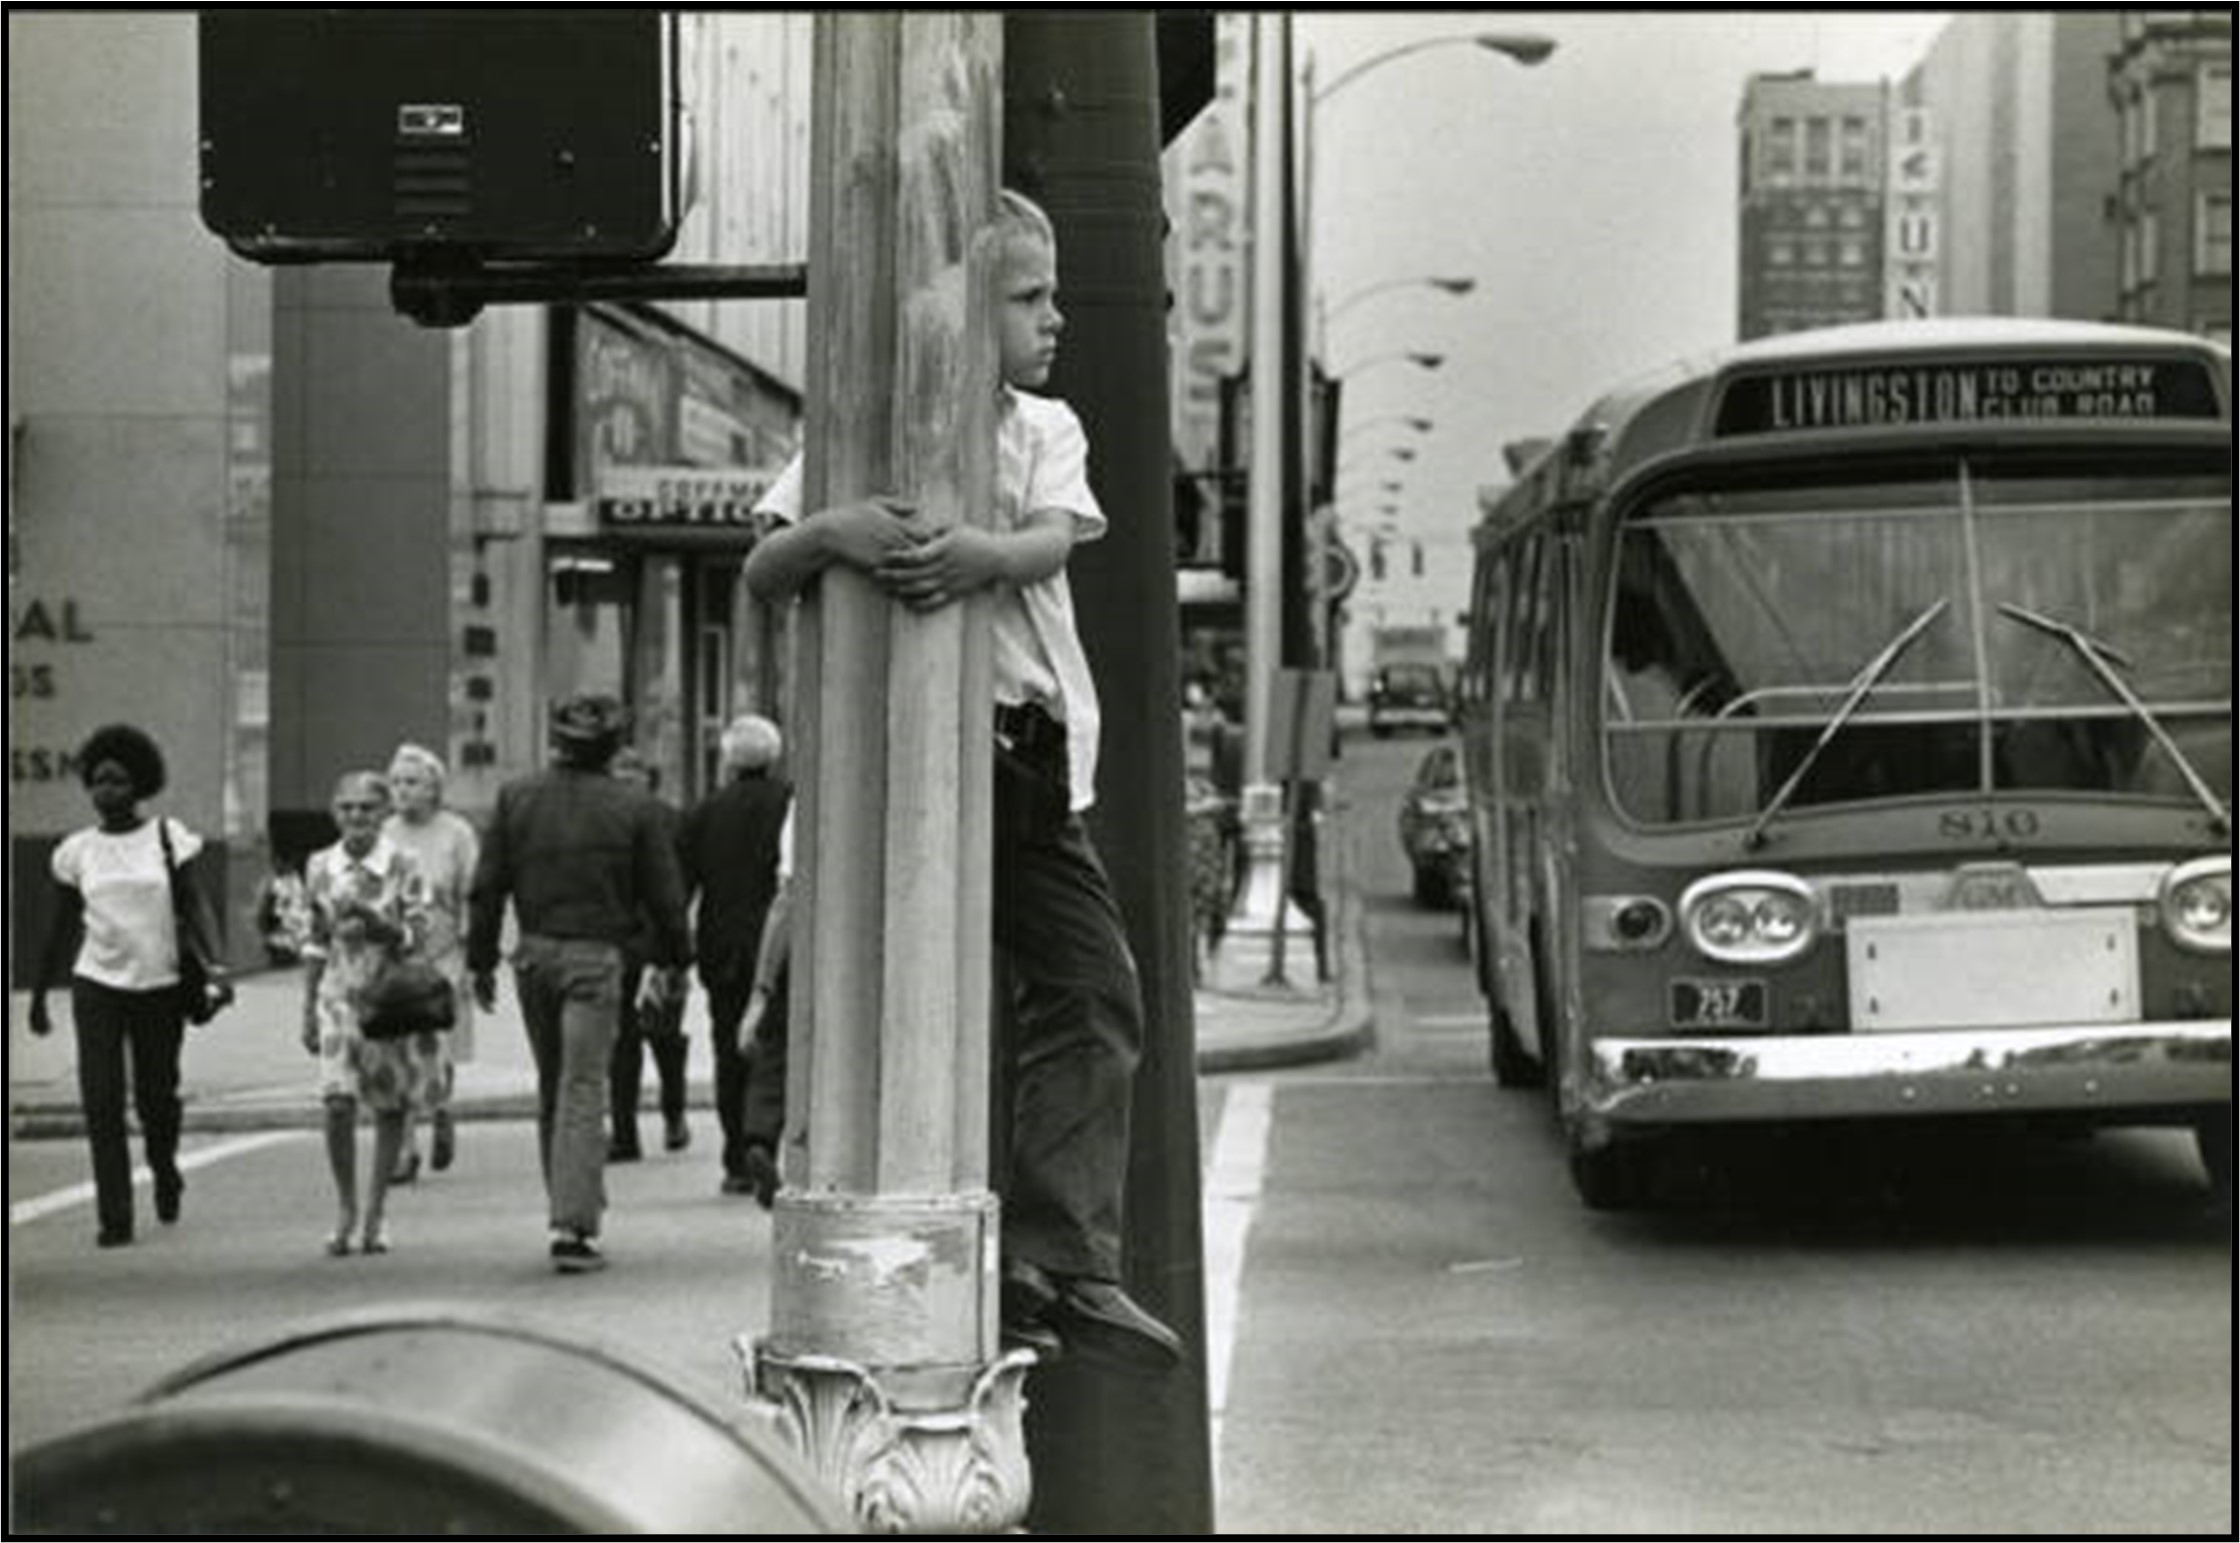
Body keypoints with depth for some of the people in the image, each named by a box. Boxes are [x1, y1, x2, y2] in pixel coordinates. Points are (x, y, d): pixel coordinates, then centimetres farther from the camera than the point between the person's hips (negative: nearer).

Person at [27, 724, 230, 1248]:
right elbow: (60, 930, 11)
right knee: (102, 1102, -7)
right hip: (97, 986, 1)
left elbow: (197, 906, -6)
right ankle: (114, 1218, -4)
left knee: (155, 1096, 7)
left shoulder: (169, 839, -2)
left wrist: (214, 964, -22)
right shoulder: (76, 851, 3)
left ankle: (164, 1170, 40)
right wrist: (38, 996, 14)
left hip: (160, 985, -1)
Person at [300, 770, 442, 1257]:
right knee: (337, 1101, -14)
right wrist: (308, 1009, 11)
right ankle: (344, 1204, 4)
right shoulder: (321, 867, 4)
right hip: (341, 996, 1)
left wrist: (374, 921, -24)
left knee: (390, 1107, 5)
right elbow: (317, 943, 11)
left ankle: (376, 1212, 19)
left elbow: (418, 937, -7)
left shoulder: (403, 867, -5)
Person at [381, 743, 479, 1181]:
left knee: (436, 1056, -5)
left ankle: (440, 1112, 27)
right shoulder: (383, 835, 9)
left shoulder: (456, 834, 0)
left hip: (441, 959, -2)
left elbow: (471, 900, 0)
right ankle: (403, 1150, 4)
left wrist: (467, 961, -6)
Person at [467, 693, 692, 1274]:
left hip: (534, 953, 3)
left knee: (551, 1088, 17)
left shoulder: (517, 797, 1)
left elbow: (487, 888, 2)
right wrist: (671, 959, 14)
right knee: (583, 1092, -3)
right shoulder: (634, 808, -6)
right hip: (595, 959, -3)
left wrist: (481, 959, 9)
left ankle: (571, 1209, 25)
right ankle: (572, 1225, -11)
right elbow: (664, 895, -1)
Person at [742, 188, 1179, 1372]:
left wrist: (986, 554, -30)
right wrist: (828, 533, -30)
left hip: (1025, 752, 5)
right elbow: (761, 574, -7)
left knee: (1091, 989, -3)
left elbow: (1056, 538, -7)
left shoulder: (1046, 430, 14)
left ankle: (1060, 1267, 1)